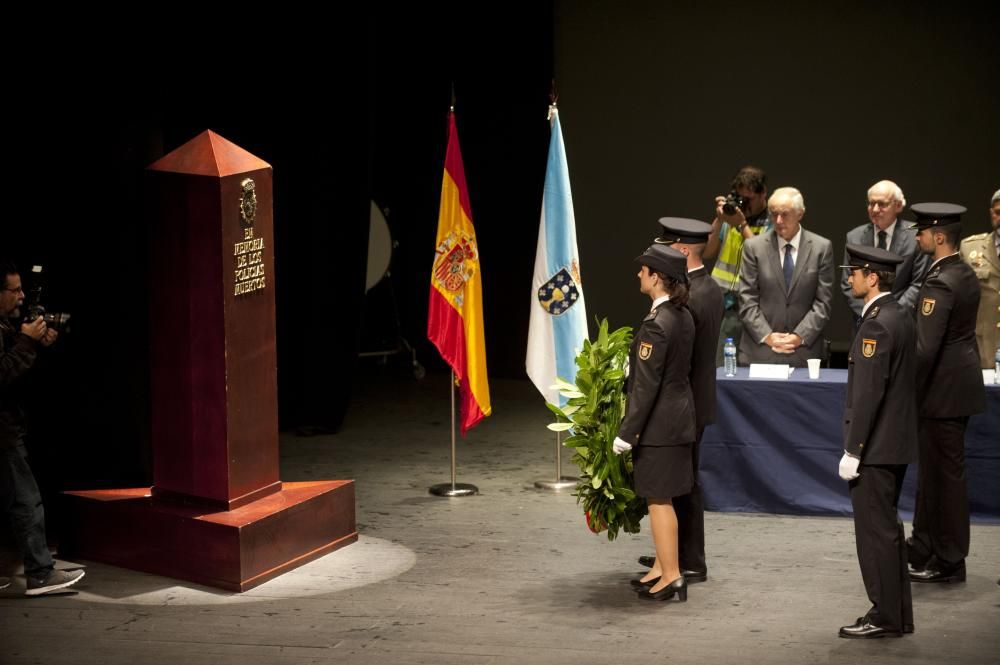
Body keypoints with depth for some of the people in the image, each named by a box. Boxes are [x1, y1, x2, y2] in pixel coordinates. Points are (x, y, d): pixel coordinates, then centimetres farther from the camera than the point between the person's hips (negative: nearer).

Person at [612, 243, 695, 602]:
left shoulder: (655, 325, -21)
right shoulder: (684, 317, 6)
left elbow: (646, 385, -21)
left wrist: (627, 433, -17)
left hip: (659, 423, -9)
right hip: (680, 414, 9)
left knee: (658, 499, 0)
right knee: (662, 498, 18)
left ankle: (672, 577, 6)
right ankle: (662, 568, 27)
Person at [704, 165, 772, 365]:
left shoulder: (772, 223, -2)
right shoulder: (730, 216, 12)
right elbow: (706, 253, 9)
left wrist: (742, 225, -13)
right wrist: (719, 220, -2)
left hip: (743, 311, -4)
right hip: (716, 303, 4)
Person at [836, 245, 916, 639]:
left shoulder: (877, 324, -19)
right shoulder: (899, 316, 12)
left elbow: (868, 393, -22)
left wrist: (852, 451, -19)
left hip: (876, 446, -10)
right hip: (895, 444, 10)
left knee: (875, 532, -3)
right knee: (887, 529, 16)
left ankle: (884, 617, 3)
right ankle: (898, 614, 22)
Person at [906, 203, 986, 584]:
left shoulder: (940, 283, -21)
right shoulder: (965, 274, 9)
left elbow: (925, 348, -26)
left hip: (944, 390, -10)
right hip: (958, 384, 10)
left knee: (945, 473, 0)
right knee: (934, 468, 18)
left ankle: (949, 562, 9)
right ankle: (924, 547, 29)